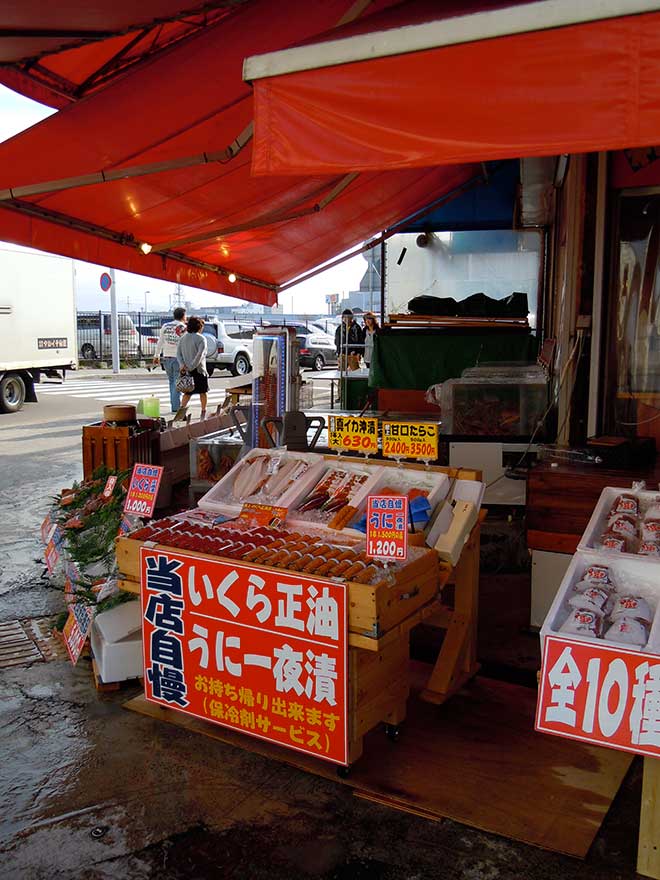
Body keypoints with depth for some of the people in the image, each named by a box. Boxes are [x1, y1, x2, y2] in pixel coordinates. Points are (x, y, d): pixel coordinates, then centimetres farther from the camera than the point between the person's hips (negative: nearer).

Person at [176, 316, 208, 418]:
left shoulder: (183, 338, 8)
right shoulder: (201, 338, -10)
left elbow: (178, 353, 2)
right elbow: (200, 355, -19)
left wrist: (182, 365, -7)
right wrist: (191, 367, -18)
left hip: (186, 370, 5)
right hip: (198, 369, -5)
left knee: (188, 392, 12)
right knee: (203, 391, 11)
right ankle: (203, 412, 18)